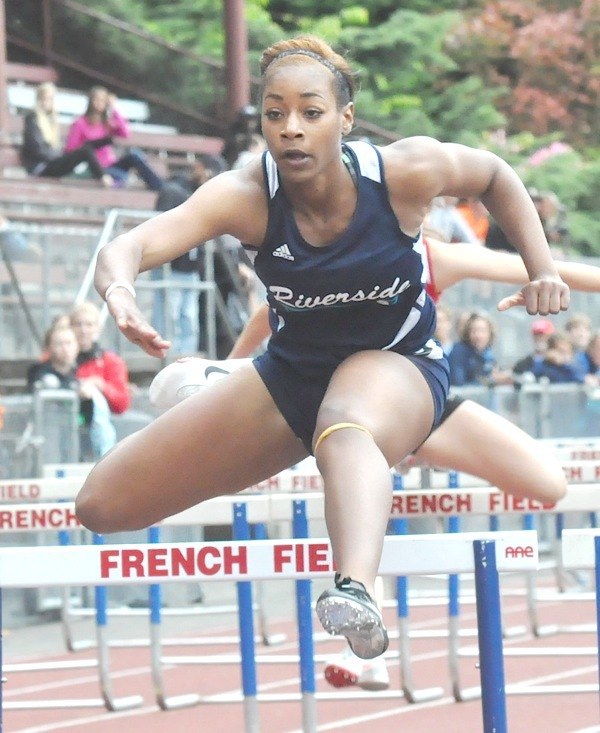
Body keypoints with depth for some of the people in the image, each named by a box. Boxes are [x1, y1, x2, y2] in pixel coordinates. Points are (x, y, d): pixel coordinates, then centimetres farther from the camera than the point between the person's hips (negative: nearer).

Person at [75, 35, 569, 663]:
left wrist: (541, 270, -8)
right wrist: (119, 291, -62)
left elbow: (494, 175, 2)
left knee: (346, 429, -45)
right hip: (291, 370, 3)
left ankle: (356, 593, -72)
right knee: (103, 506, 1)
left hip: (397, 364, -3)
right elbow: (136, 243, -40)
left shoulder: (406, 172, -21)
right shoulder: (245, 197, -23)